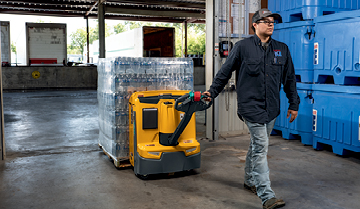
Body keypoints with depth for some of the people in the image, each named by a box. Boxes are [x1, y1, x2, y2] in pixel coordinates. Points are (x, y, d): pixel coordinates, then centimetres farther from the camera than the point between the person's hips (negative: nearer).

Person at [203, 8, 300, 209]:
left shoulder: (282, 49, 9)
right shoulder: (243, 47, -3)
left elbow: (290, 79, 15)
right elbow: (225, 71, 5)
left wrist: (294, 104, 16)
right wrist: (212, 91, 7)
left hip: (271, 107, 5)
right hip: (251, 105, -5)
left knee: (258, 146, 17)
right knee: (261, 147, -11)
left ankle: (250, 181, 36)